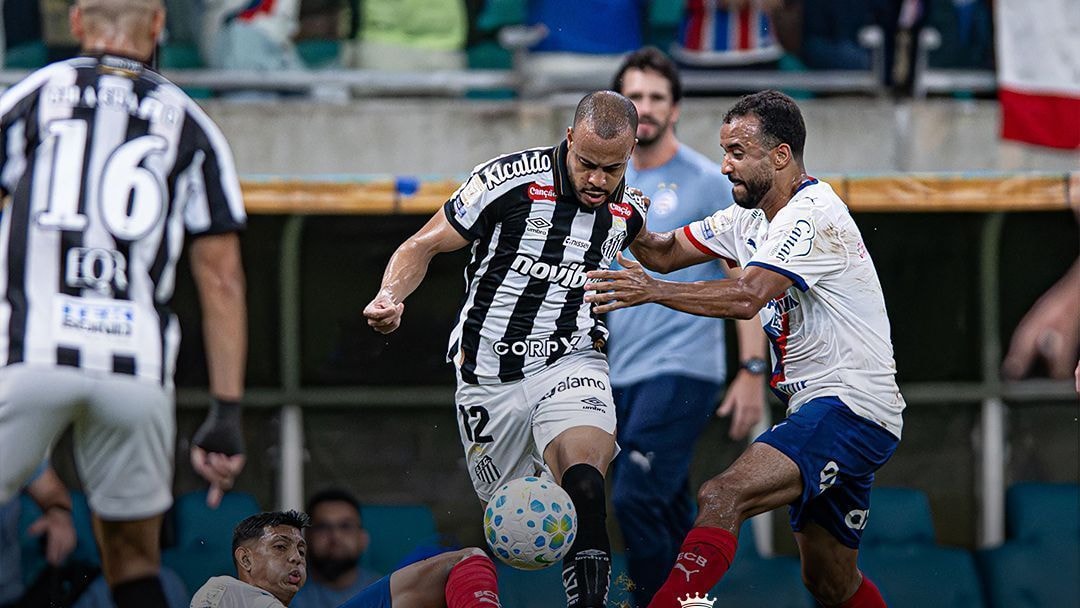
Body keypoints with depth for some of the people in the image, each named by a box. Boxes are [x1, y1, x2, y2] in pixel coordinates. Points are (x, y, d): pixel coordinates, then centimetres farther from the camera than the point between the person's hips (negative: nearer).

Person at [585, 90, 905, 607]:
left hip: (850, 408, -11)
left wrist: (653, 291, -33)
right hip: (820, 411, 11)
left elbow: (747, 297, -27)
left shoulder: (813, 216, -15)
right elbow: (667, 252, 19)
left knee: (721, 497, -28)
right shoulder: (752, 219, 15)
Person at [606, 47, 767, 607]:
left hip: (681, 370, -6)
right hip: (623, 373, 6)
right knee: (667, 515, 10)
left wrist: (753, 372, -12)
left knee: (635, 501, -19)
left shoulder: (706, 183, -4)